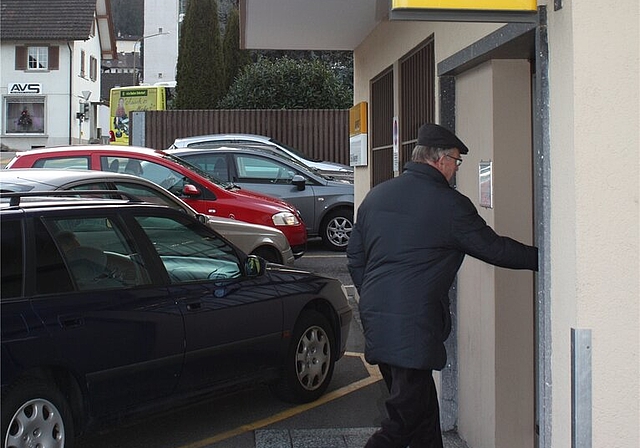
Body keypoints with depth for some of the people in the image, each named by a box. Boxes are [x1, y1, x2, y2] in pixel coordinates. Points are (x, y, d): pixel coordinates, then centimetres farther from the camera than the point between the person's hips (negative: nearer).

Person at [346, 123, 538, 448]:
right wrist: (540, 257, 15)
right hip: (414, 326, -8)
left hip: (374, 320, 8)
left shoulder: (376, 195, 12)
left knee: (421, 406, 17)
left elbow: (354, 258, 16)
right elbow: (494, 248, 1)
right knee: (405, 419, -3)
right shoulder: (449, 204, -7)